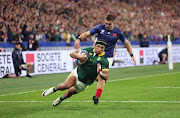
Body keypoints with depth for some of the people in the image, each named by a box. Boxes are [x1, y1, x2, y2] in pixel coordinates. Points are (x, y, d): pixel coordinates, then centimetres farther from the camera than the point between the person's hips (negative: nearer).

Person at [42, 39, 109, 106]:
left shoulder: (104, 60, -19)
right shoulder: (90, 50, -9)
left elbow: (106, 77, -23)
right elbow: (72, 54, -6)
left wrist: (100, 73, -45)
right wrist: (78, 56, -29)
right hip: (78, 73, 0)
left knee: (70, 92, 11)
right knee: (66, 85, -25)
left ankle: (61, 99, 43)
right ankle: (54, 89, 3)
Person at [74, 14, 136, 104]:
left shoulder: (118, 32, -5)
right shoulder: (100, 28, -7)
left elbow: (126, 43, 10)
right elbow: (87, 34, -8)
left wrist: (132, 55, 6)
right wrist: (79, 39, -28)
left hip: (108, 57, -2)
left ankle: (97, 96, -11)